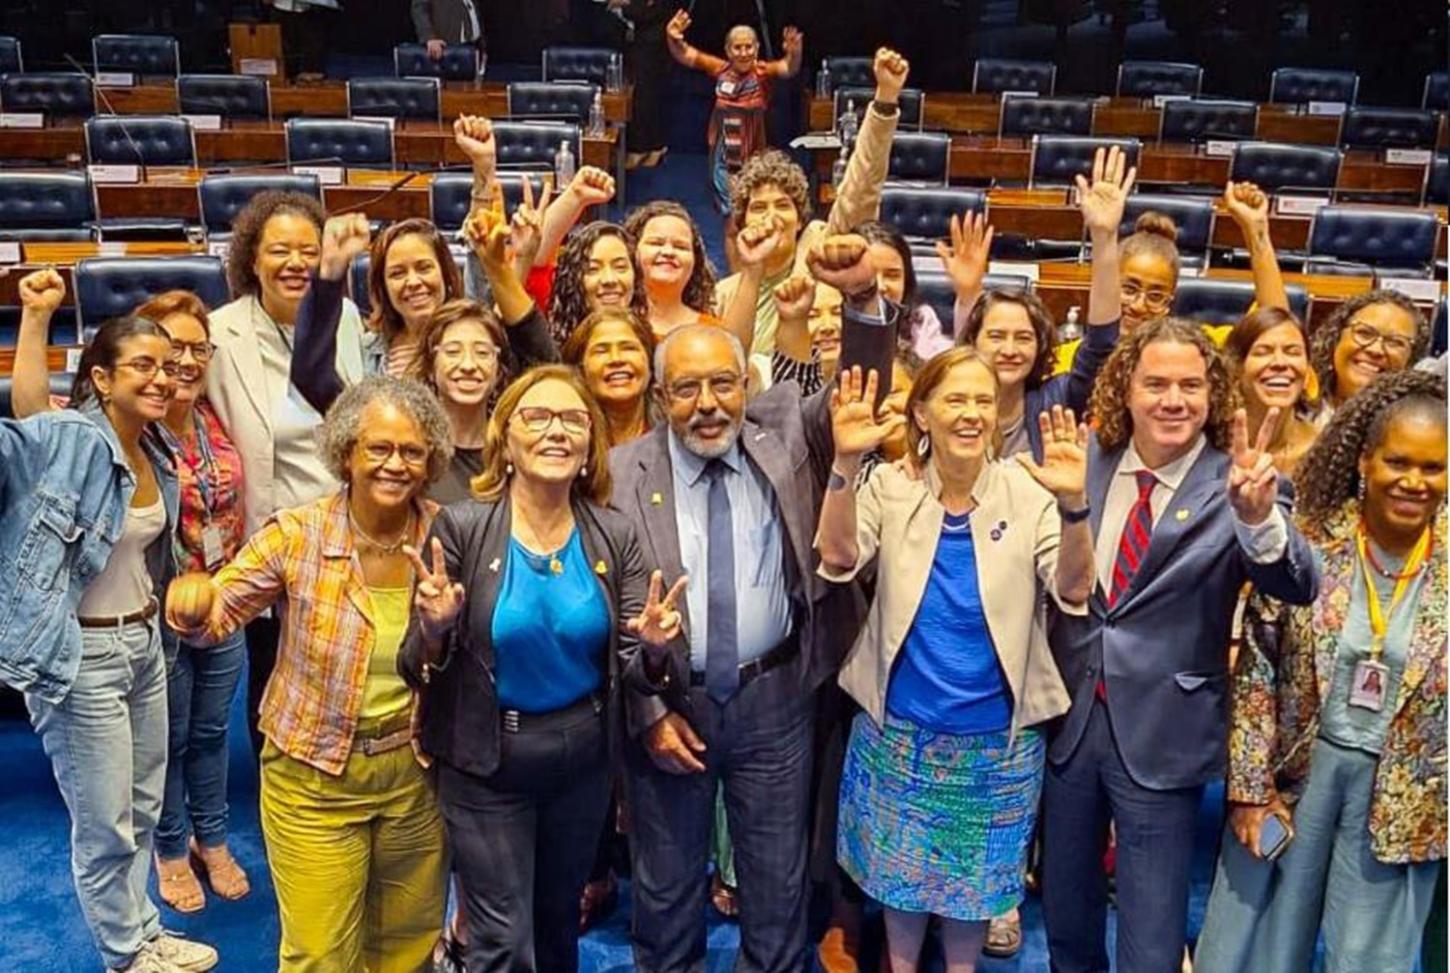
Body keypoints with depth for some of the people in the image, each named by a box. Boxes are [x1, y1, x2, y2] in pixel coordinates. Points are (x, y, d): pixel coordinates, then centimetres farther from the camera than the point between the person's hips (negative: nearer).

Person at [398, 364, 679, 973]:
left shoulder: (615, 537, -6)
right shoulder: (461, 528, -15)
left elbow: (632, 660, -3)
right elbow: (418, 670, -10)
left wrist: (650, 642, -25)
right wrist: (435, 629, -31)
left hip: (584, 756, 3)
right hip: (486, 763, -3)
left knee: (560, 919, 24)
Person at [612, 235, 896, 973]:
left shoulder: (784, 434, -3)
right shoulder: (624, 471, -8)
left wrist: (864, 299, -31)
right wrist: (646, 709, -7)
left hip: (773, 699, 1)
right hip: (666, 701, -1)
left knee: (778, 885, 16)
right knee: (665, 886, 18)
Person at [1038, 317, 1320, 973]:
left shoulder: (1234, 485, -10)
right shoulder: (1085, 462, 0)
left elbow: (1297, 586, -25)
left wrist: (1259, 516, -42)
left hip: (1162, 734, -3)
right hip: (1067, 719, 3)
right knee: (1064, 919, 21)